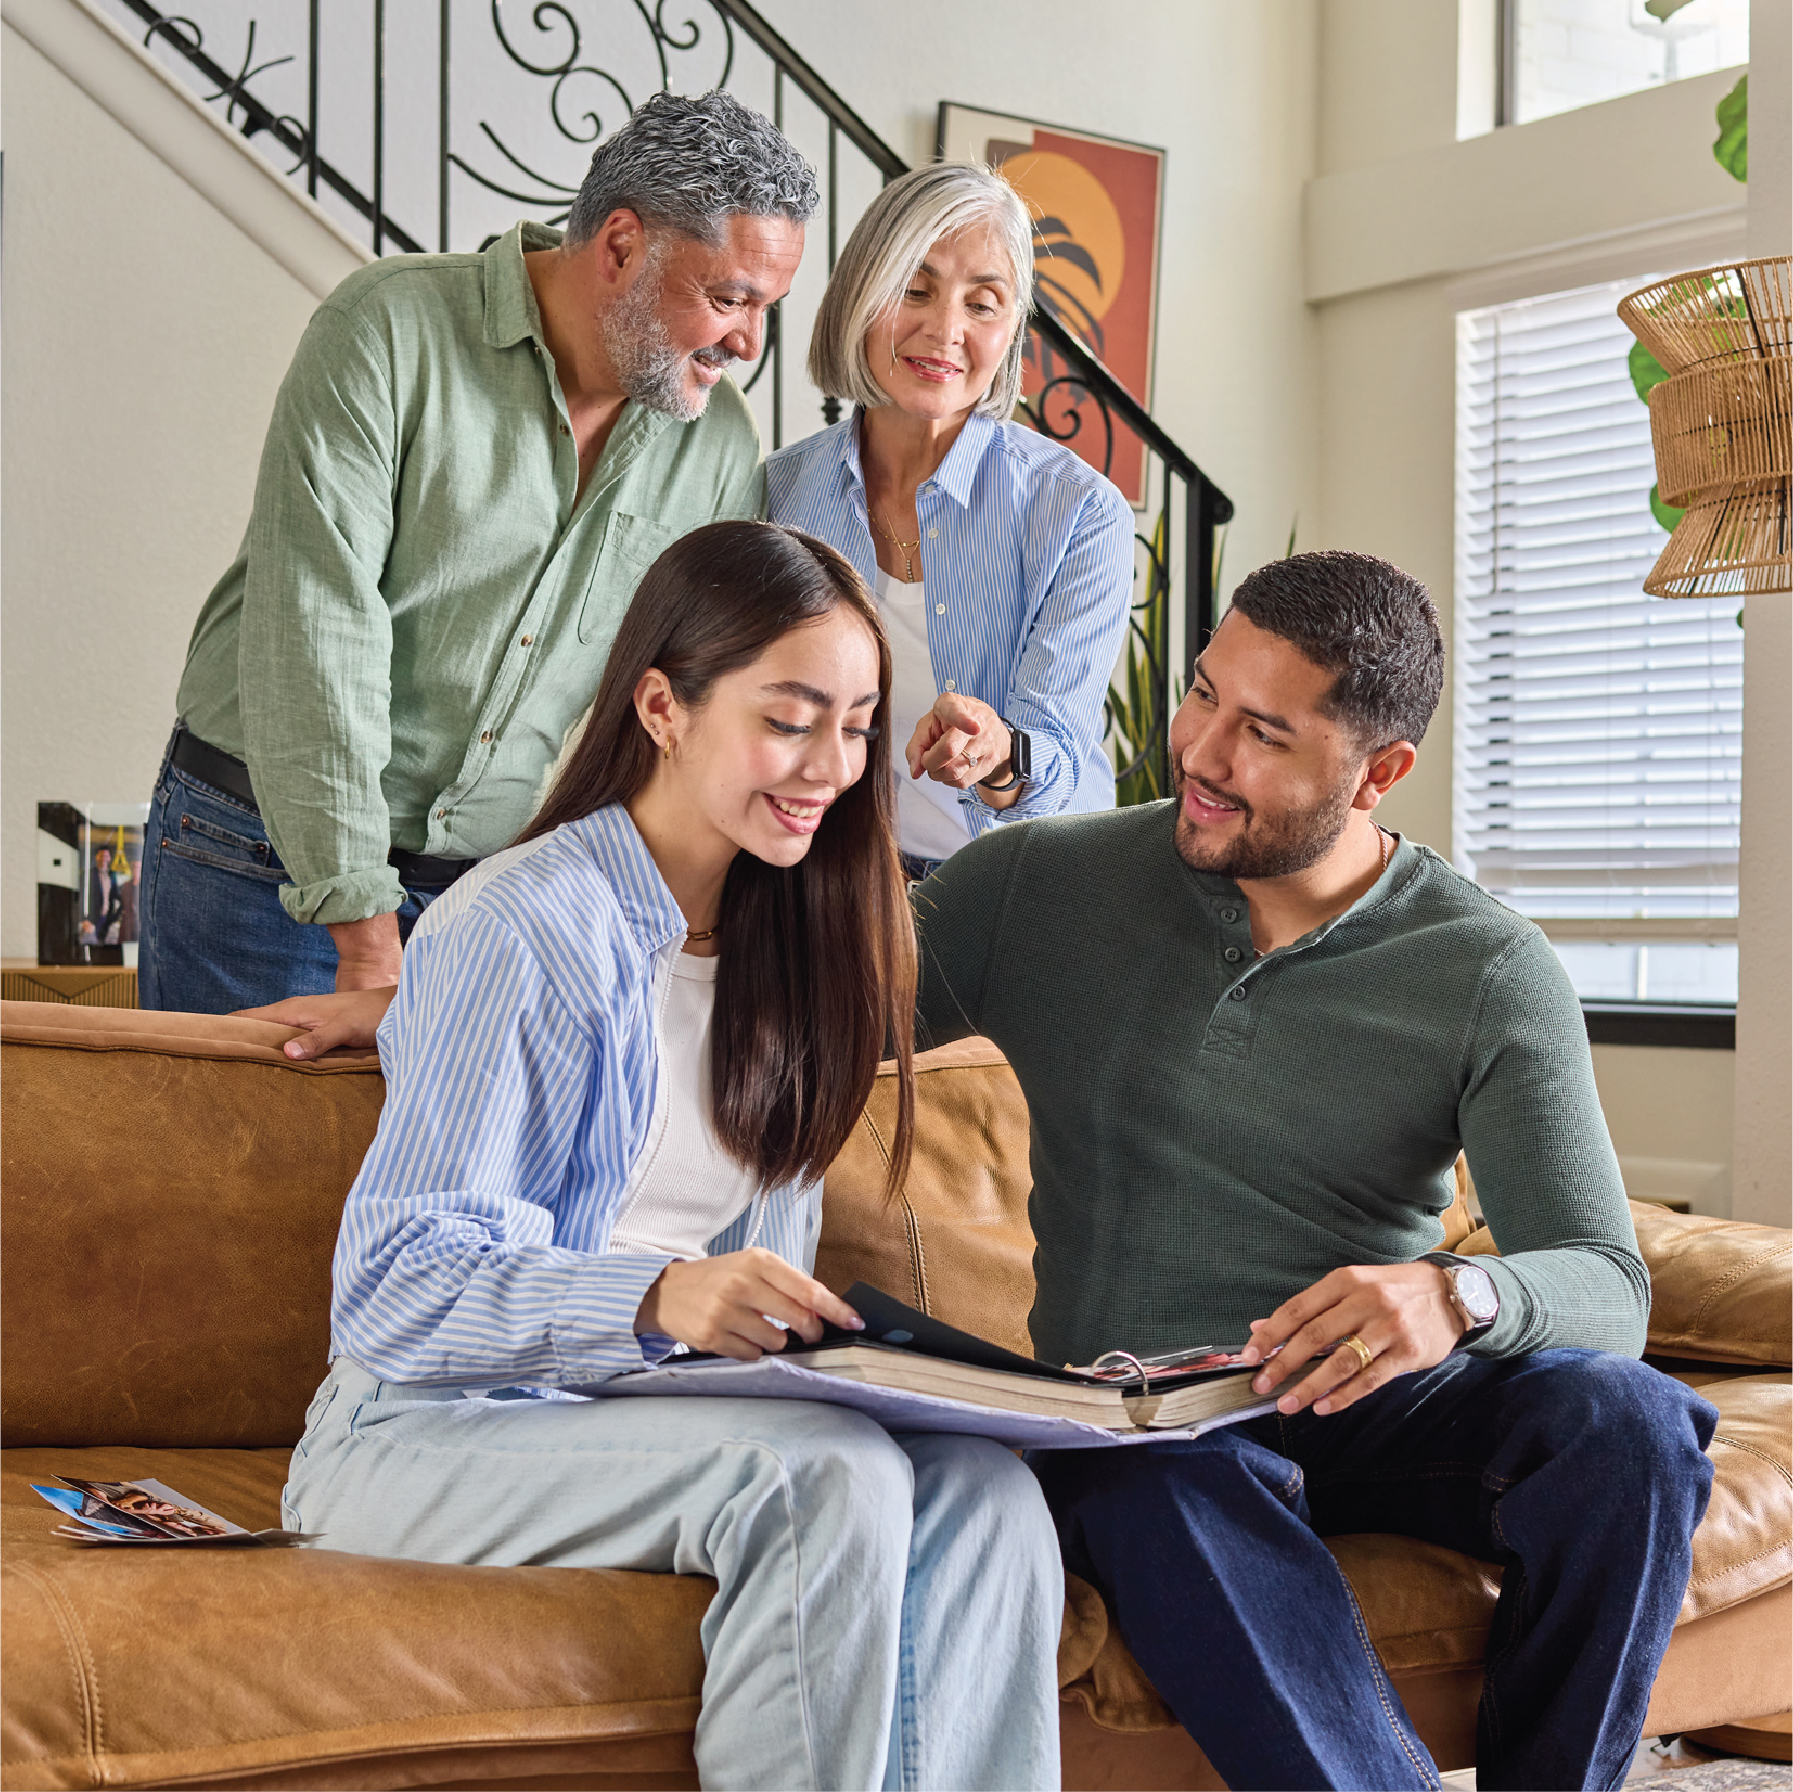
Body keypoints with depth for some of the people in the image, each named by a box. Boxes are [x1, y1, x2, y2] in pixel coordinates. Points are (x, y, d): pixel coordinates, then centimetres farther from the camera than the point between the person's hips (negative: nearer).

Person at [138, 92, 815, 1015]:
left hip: (500, 895, 4)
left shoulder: (722, 444, 3)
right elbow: (314, 634, -18)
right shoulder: (389, 331, -12)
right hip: (268, 862, -3)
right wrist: (365, 934, -22)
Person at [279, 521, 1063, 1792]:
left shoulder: (789, 927, 10)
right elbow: (391, 1290, -18)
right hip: (436, 1432, -6)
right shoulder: (519, 934, -13)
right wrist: (656, 1298, -37)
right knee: (832, 1476, -33)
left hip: (675, 1411, 6)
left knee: (985, 1493, -24)